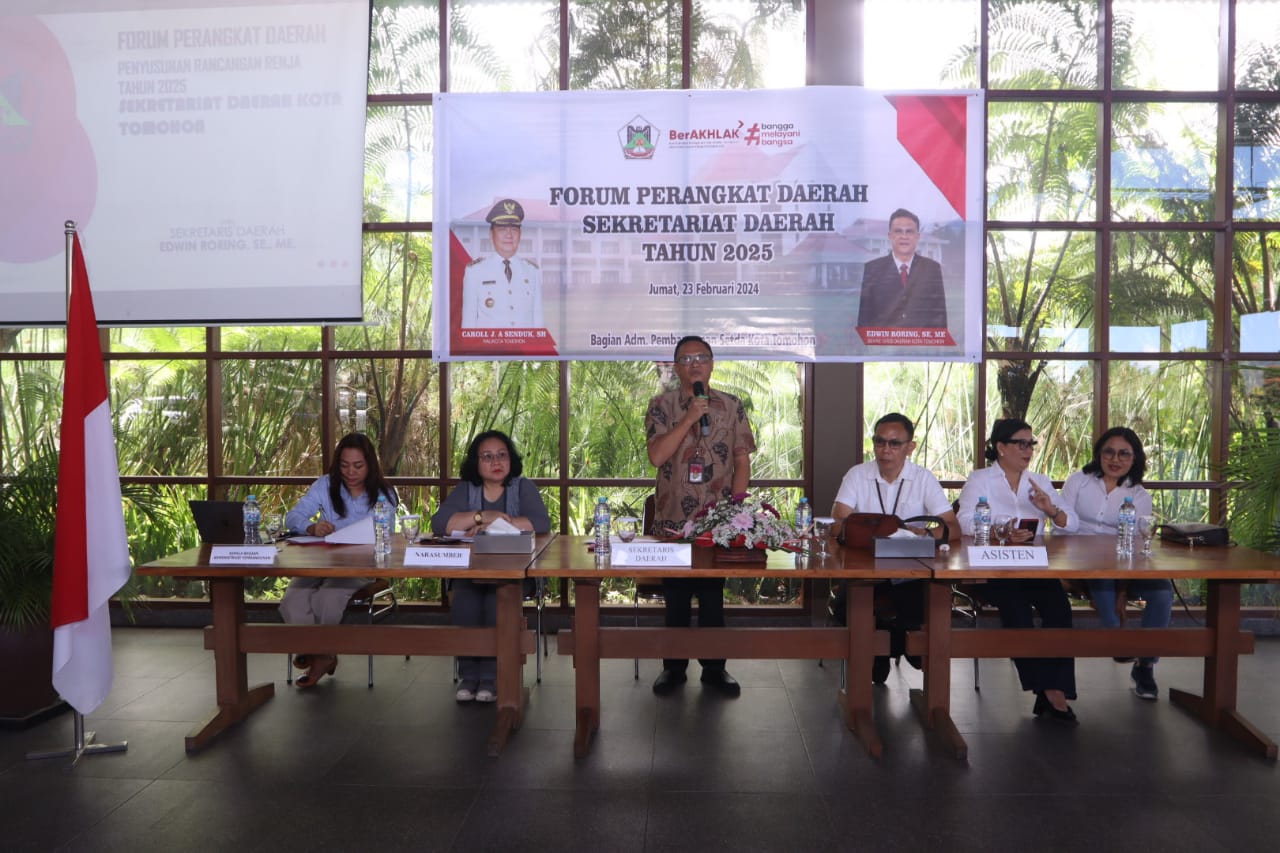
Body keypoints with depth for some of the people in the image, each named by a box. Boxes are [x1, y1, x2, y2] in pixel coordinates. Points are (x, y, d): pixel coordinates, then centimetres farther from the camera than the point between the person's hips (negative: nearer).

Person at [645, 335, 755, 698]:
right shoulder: (662, 405, -1)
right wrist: (690, 416, -20)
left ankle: (714, 668, 21)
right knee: (675, 597, 7)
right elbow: (656, 456, -15)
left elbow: (742, 461, 4)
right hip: (673, 519, -1)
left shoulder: (732, 406, 3)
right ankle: (673, 668, 21)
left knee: (713, 596, 9)